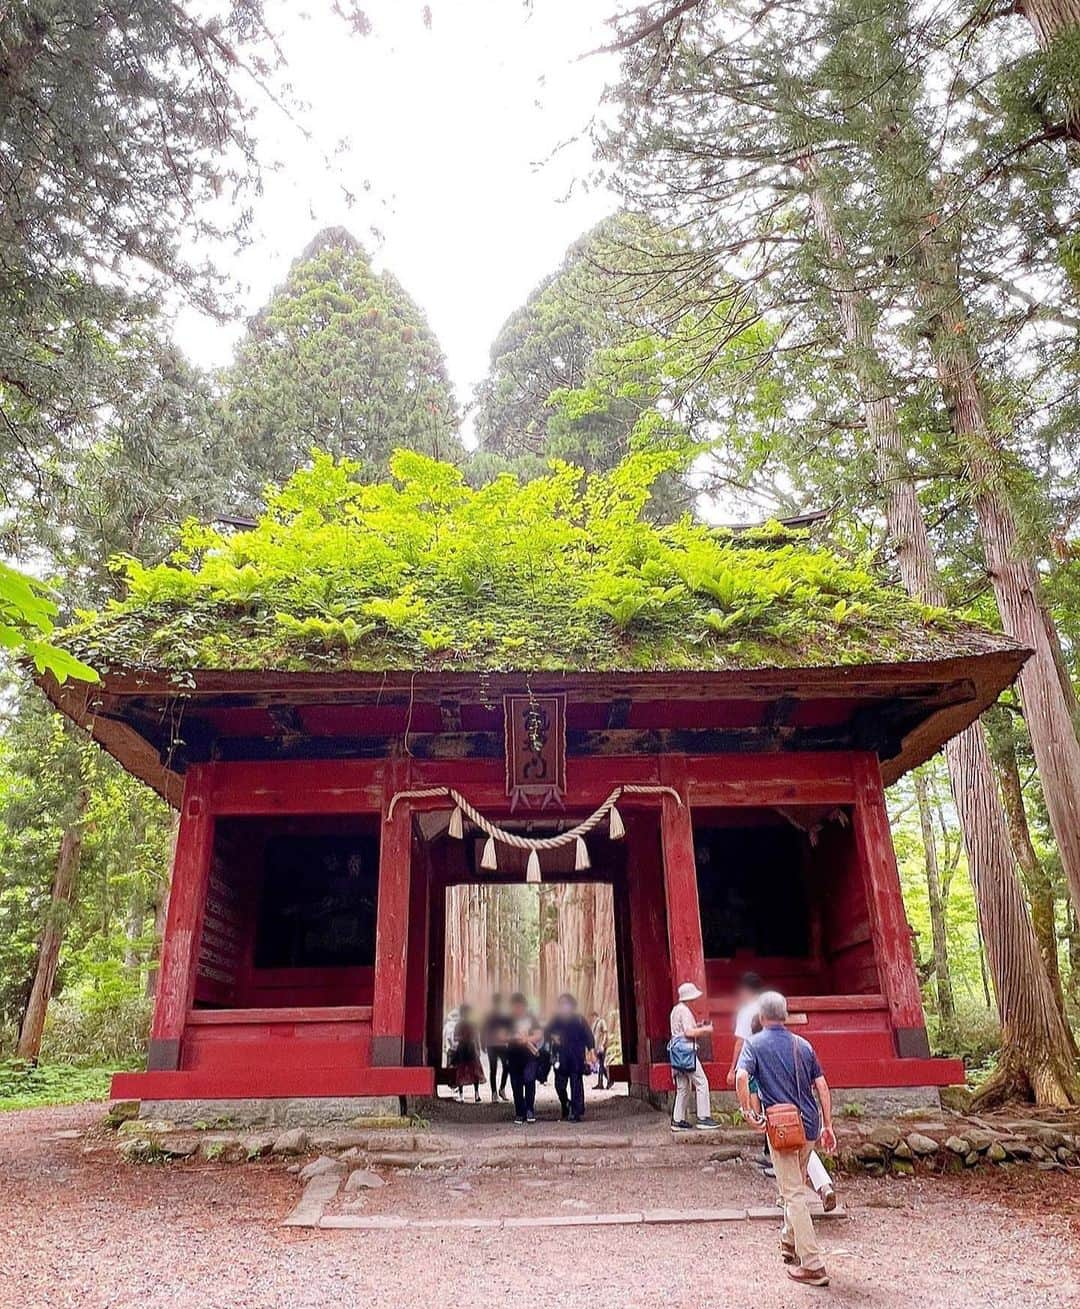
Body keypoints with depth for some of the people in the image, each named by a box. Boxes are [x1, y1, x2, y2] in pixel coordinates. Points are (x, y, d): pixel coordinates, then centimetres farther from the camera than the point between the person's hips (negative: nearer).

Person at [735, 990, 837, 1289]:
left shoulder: (755, 1043, -6)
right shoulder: (802, 1045, 7)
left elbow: (741, 1077, -22)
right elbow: (822, 1087, 6)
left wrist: (748, 1112, -12)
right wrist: (827, 1126, 12)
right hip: (810, 1125, 5)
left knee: (794, 1194, 1)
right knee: (796, 1187, 23)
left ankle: (812, 1266, 1)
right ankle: (790, 1243, 37)